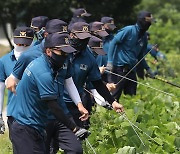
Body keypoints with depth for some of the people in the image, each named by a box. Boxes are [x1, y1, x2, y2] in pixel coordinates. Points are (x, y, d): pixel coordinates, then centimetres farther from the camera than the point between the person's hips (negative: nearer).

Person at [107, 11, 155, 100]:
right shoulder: (129, 30, -10)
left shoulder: (144, 37, 12)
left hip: (131, 69, 8)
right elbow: (113, 42, -11)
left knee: (131, 95, 8)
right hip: (119, 68, -8)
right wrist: (110, 61, -17)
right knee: (114, 95, -7)